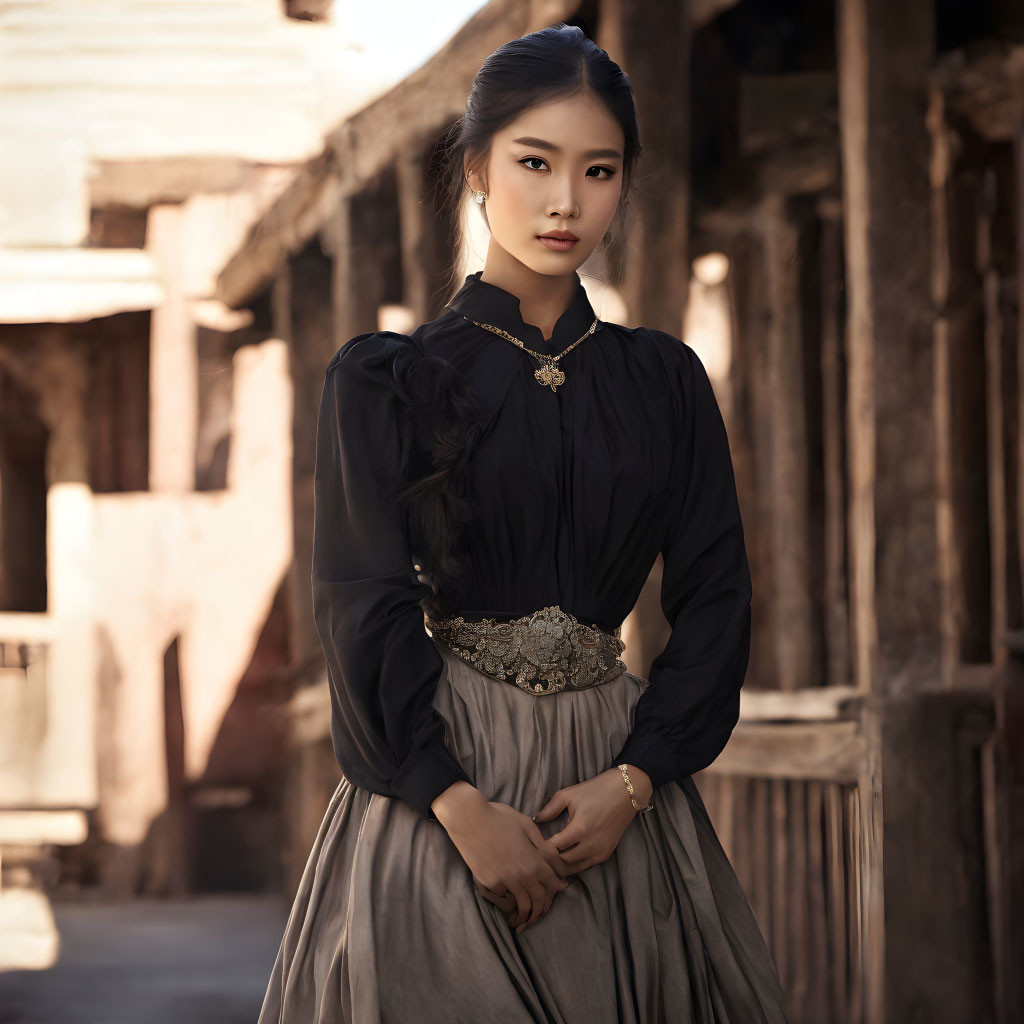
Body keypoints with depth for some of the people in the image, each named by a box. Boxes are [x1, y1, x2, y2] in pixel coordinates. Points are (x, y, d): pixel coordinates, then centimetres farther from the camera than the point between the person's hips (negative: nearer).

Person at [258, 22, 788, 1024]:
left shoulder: (664, 381, 8)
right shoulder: (385, 381, -1)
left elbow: (714, 599, 4)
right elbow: (365, 610, -7)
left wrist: (632, 780, -9)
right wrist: (461, 805, -16)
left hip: (616, 773, 3)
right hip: (431, 779, -2)